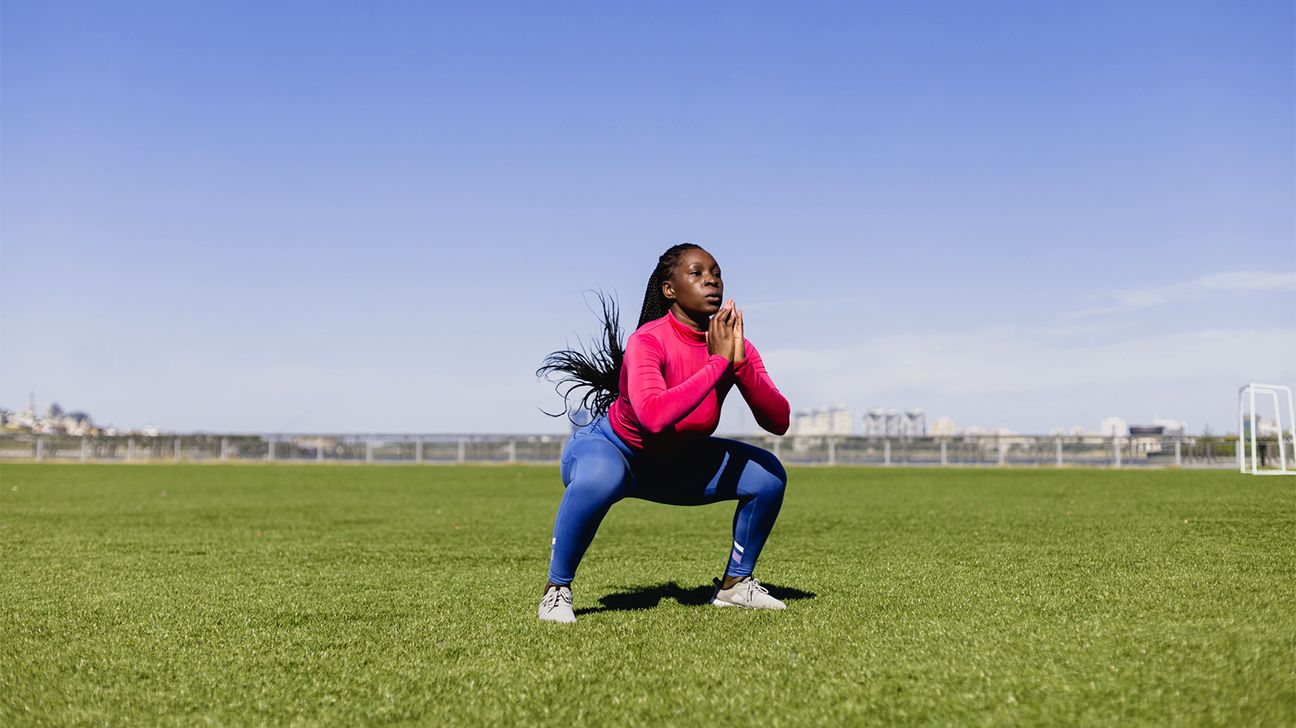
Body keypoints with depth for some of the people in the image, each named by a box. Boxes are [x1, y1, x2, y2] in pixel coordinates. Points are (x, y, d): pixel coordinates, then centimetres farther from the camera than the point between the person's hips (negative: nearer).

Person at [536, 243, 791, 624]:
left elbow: (779, 421, -20)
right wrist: (718, 363, -42)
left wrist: (740, 363, -34)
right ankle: (556, 590, -17)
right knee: (598, 478, -40)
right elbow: (654, 417, -48)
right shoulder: (648, 342, -29)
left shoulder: (733, 345, -12)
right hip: (609, 449, -6)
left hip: (678, 464, 6)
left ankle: (734, 585, 12)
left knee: (769, 475, -5)